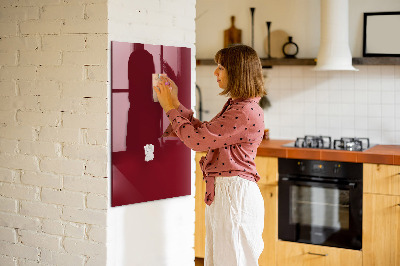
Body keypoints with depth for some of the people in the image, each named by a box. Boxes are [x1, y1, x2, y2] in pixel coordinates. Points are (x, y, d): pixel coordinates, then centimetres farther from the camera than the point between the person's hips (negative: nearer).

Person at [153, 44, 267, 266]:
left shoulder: (246, 112, -20)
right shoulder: (235, 106, 13)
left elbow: (197, 139, -20)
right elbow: (203, 131, 17)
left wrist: (171, 108, -7)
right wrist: (175, 104, 15)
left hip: (235, 194, -10)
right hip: (221, 191, 10)